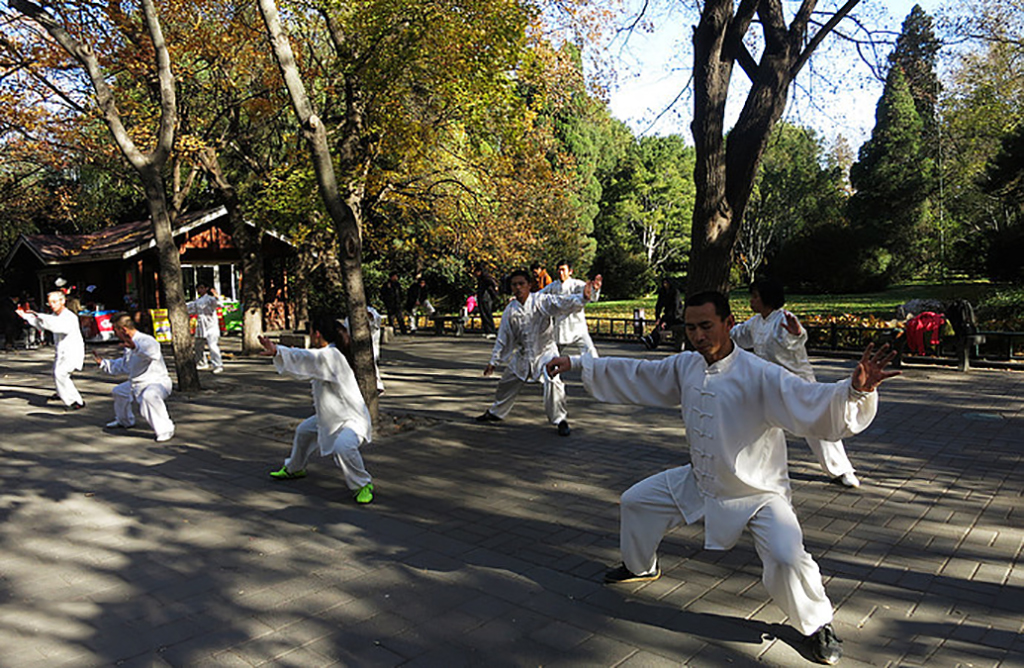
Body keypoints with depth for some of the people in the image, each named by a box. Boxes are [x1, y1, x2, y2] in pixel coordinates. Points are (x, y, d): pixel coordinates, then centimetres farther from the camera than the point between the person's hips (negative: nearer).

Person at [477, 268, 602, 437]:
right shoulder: (510, 310, -4)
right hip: (522, 355, 5)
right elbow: (502, 337, 5)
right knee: (507, 385, 14)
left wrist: (584, 297, -51)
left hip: (545, 352, -4)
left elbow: (563, 303, -32)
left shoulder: (542, 301, -16)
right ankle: (495, 413, 40)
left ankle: (560, 420, -7)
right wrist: (493, 361, 8)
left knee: (553, 382, -25)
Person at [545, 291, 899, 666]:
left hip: (758, 494, -6)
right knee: (636, 500, 12)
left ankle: (817, 625, 7)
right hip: (700, 482, 6)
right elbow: (633, 375, 4)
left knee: (787, 558, -27)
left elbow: (812, 402, -40)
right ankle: (640, 567, 43)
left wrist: (856, 389, -61)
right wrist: (576, 363, 5)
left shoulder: (760, 376, -27)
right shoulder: (685, 367, -7)